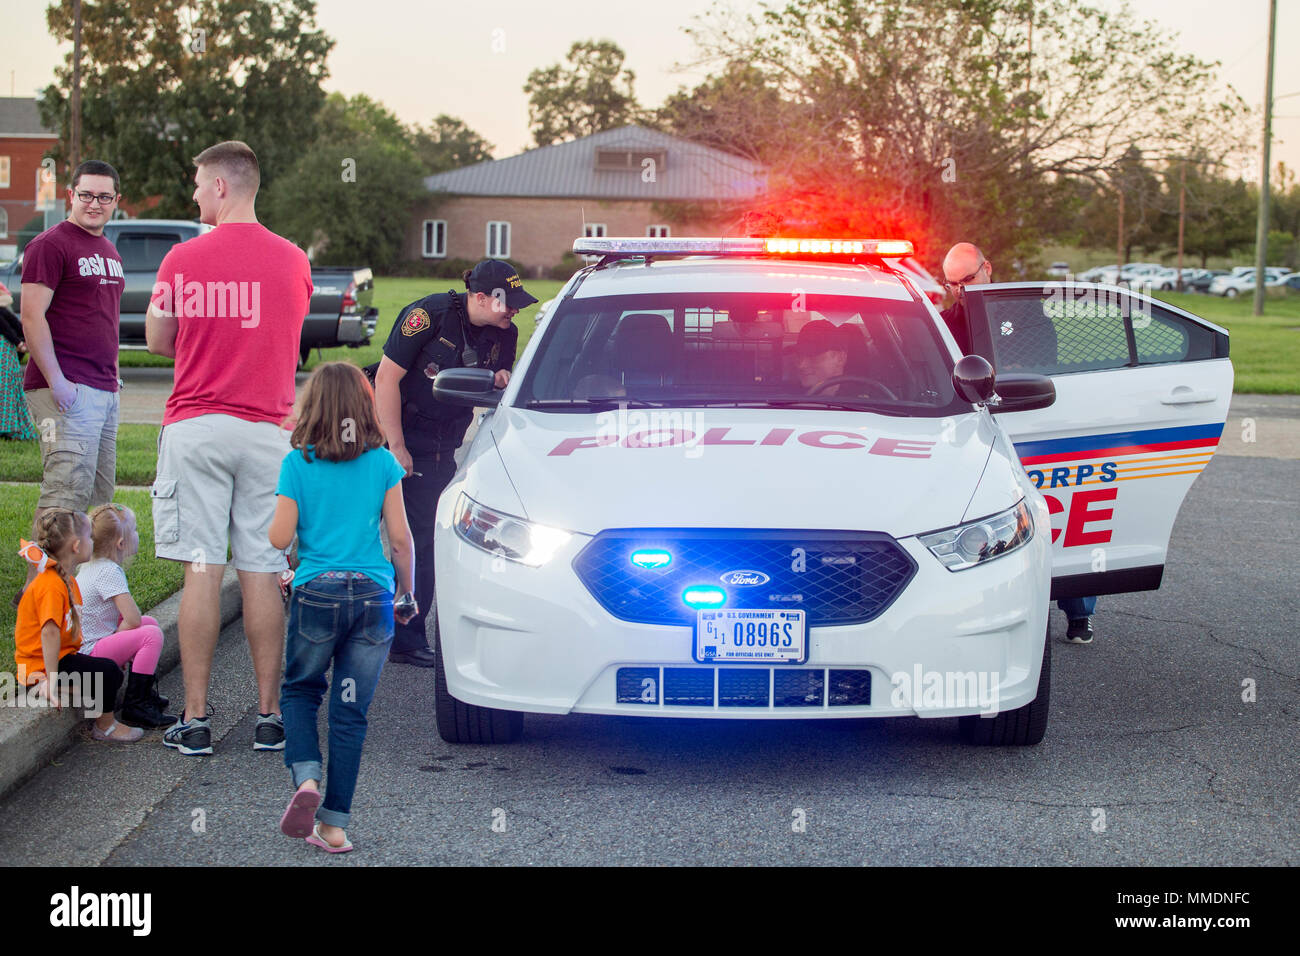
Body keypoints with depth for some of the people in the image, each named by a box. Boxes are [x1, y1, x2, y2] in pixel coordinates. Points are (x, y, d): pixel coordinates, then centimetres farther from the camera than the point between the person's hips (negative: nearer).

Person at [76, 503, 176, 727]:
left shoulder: (92, 565, 12)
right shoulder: (109, 571, -19)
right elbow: (133, 620, -23)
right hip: (87, 654, -11)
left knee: (150, 622, 18)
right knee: (152, 635, -18)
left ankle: (147, 693, 22)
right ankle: (135, 704, -15)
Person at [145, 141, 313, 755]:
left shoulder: (182, 259, -4)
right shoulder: (292, 261, 2)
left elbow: (157, 340, 7)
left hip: (195, 425, -2)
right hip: (266, 429, 2)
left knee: (201, 571, 0)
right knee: (262, 573, 5)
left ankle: (195, 721, 2)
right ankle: (269, 717, 9)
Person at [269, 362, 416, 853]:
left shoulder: (297, 464, -2)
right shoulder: (383, 463, 2)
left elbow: (280, 537, -5)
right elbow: (400, 537, 2)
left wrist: (277, 519, 18)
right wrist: (408, 595, 13)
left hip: (317, 592, -1)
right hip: (372, 594, 1)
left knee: (299, 690, 18)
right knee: (351, 711, 6)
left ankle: (306, 778, -7)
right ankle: (335, 824, 7)